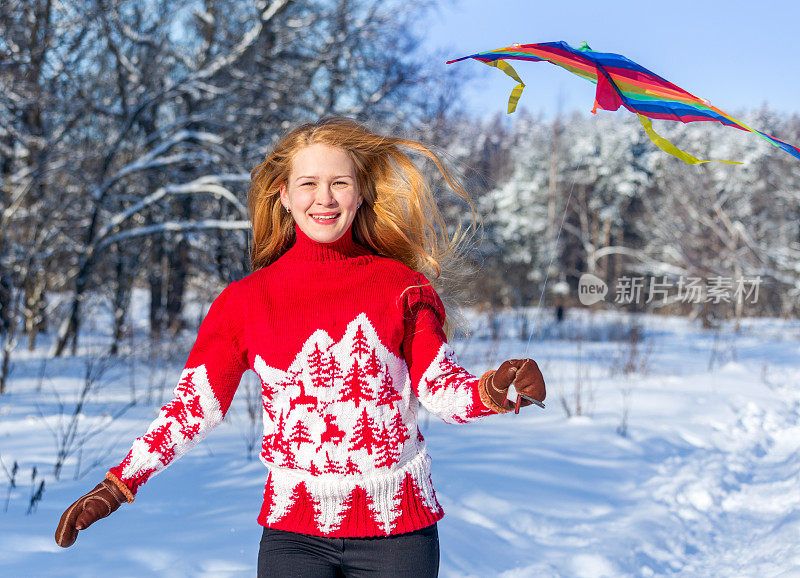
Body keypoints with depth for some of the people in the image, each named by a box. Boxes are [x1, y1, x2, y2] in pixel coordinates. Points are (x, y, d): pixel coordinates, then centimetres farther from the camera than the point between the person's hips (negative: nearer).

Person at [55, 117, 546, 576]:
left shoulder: (399, 285, 0)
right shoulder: (245, 301, 2)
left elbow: (443, 389, -2)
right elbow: (194, 405, 3)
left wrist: (493, 391, -23)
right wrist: (118, 485, -5)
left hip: (395, 531, 0)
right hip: (294, 533, 0)